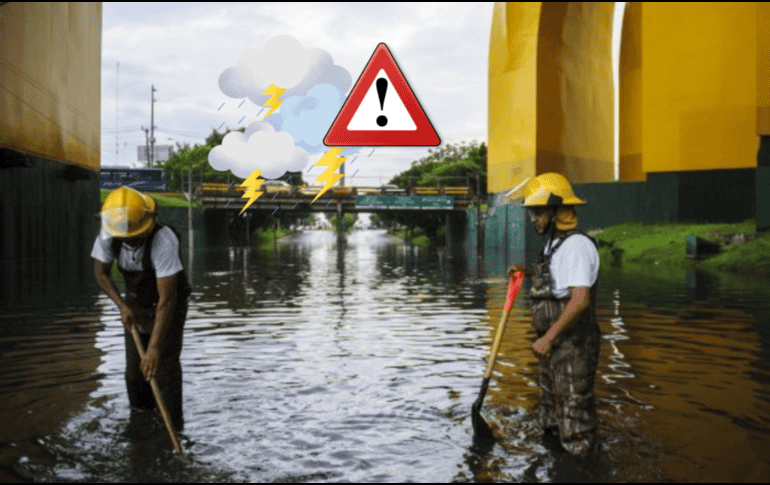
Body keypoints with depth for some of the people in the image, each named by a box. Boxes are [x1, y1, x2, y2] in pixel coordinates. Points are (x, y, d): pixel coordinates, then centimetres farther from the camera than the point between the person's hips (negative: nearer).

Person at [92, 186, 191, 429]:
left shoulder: (163, 240, -38)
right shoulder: (107, 235, -21)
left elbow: (167, 298, -38)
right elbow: (100, 272, -2)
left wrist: (154, 348, -40)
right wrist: (122, 306, -15)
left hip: (168, 303, -5)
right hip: (135, 302, 5)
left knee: (165, 364, -12)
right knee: (134, 366, 6)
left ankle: (172, 426, -1)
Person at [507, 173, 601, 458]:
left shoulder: (576, 244, -19)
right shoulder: (554, 243, 13)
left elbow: (580, 300, -27)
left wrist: (547, 338, -25)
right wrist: (528, 271, 15)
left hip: (574, 345, -10)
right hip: (554, 342, 10)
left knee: (574, 409, -1)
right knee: (551, 403, 22)